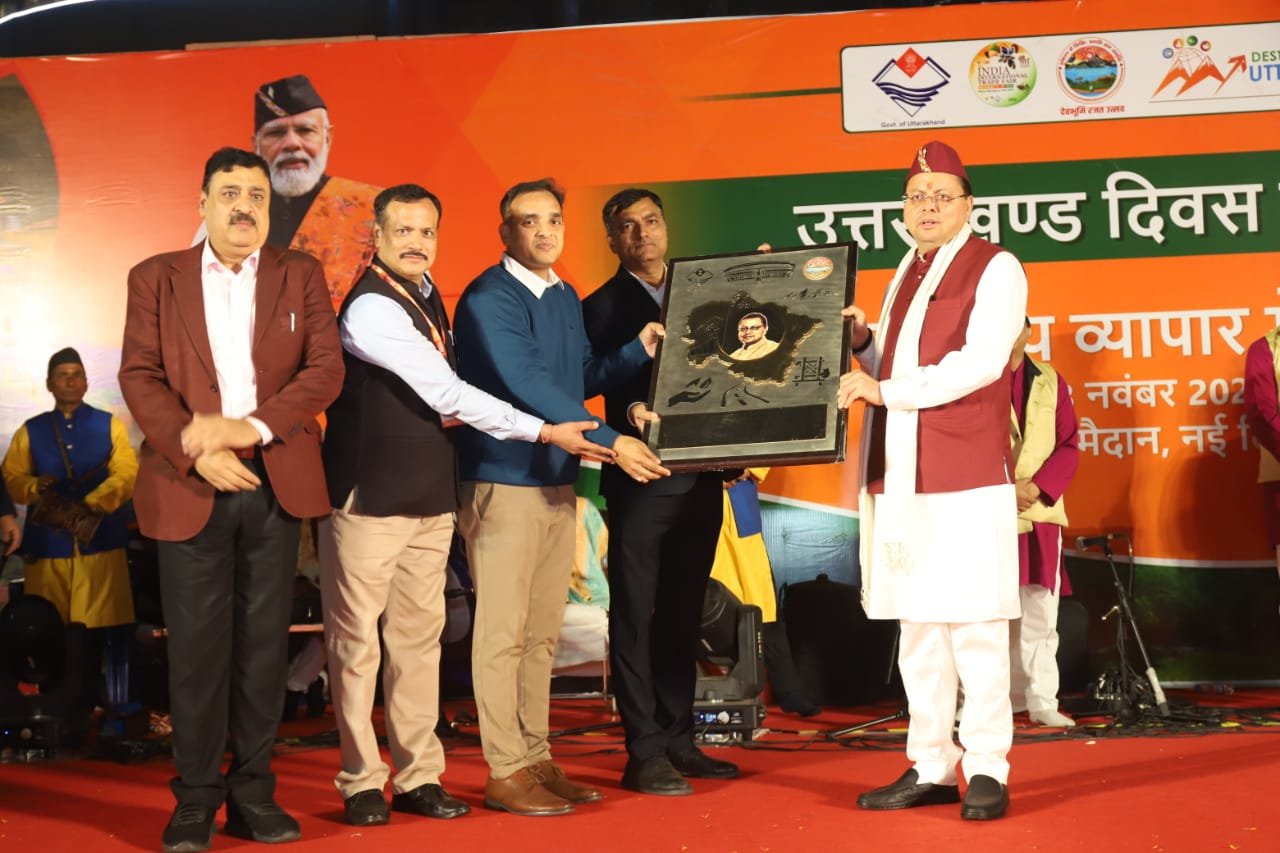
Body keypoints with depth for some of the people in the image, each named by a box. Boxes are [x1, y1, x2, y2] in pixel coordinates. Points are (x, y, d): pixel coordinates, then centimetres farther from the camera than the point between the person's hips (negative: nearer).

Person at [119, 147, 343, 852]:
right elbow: (139, 377, -1)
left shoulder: (301, 275, 9)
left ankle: (253, 793, 14)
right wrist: (197, 452, -15)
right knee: (197, 646, 0)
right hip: (190, 487, -1)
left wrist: (253, 426, -14)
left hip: (276, 482, 1)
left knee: (264, 642, 5)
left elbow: (326, 367, -1)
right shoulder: (156, 278, 7)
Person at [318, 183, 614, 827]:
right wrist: (543, 432, -15)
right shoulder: (371, 309, -15)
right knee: (358, 640, 1)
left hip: (430, 495, 8)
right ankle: (362, 781, 9)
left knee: (419, 636, 8)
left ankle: (419, 775, 14)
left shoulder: (426, 297, 12)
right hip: (369, 499, -8)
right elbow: (446, 392, -17)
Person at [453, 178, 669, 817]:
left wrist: (638, 351, 4)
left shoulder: (566, 299, 13)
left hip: (558, 481, 8)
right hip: (504, 481, -8)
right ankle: (505, 772, 3)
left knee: (541, 633, 12)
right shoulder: (490, 298, -12)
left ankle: (536, 759, 20)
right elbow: (526, 386, -21)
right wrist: (608, 442, -23)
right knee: (504, 631, -3)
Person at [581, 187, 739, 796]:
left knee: (682, 612, 11)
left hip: (700, 475, 5)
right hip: (641, 477, -5)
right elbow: (604, 385, -12)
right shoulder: (602, 308, 0)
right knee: (635, 613, -1)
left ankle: (678, 739, 19)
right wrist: (630, 412, -31)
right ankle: (644, 752, 2)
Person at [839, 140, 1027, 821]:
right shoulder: (904, 276, 19)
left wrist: (887, 390, -17)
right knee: (917, 627, 10)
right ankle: (929, 768, 17)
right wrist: (861, 342, 5)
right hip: (900, 478, 7)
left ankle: (987, 770, 4)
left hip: (967, 479, -7)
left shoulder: (995, 268, -3)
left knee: (974, 627, -4)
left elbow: (980, 362, -16)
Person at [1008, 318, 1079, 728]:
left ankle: (1042, 702, 8)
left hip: (1039, 511, 3)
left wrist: (1035, 487, -8)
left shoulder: (1050, 381, 12)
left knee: (1039, 613, 3)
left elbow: (1068, 445, 8)